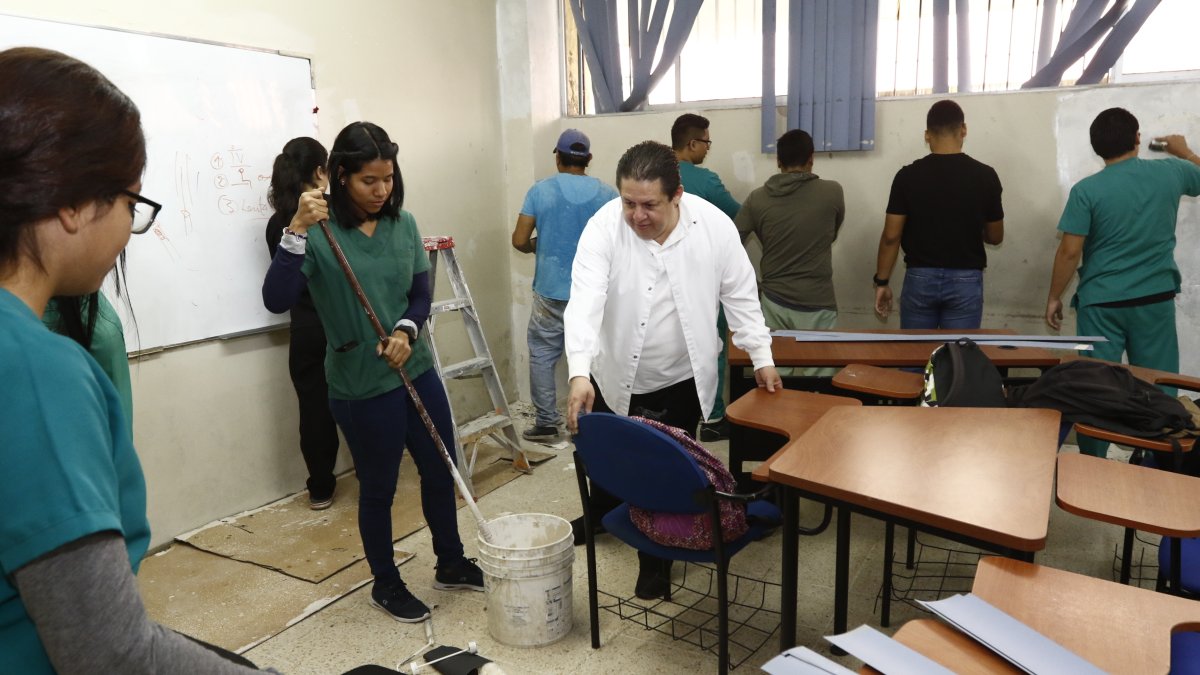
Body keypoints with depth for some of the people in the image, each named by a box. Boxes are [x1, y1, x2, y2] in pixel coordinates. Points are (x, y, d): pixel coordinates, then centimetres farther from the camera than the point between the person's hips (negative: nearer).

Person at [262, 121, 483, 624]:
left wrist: (406, 329, -13)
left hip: (416, 370, 5)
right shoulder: (319, 233, -14)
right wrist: (297, 231, -31)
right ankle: (386, 585, 33)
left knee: (440, 470, 16)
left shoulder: (403, 224, 1)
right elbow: (276, 300, -23)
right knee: (378, 487, 11)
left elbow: (421, 292, 6)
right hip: (362, 385, -5)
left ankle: (451, 564, 39)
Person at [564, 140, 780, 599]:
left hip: (680, 380, -1)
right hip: (615, 375, 1)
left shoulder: (714, 225, -14)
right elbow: (585, 301, -27)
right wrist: (579, 374, -39)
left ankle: (657, 556, 27)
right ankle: (601, 515, 52)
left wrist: (762, 357, 0)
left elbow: (739, 295, -2)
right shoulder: (604, 227, -18)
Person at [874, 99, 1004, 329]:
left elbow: (891, 236, -6)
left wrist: (882, 282, 3)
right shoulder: (984, 176, -4)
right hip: (965, 281, 0)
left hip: (920, 278, 0)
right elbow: (995, 237, 6)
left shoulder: (908, 176, -6)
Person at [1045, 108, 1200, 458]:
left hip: (1102, 303, -2)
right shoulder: (1170, 172, 0)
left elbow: (1069, 251, -11)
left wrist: (1054, 297, 0)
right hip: (1156, 299, 2)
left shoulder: (1086, 190, -10)